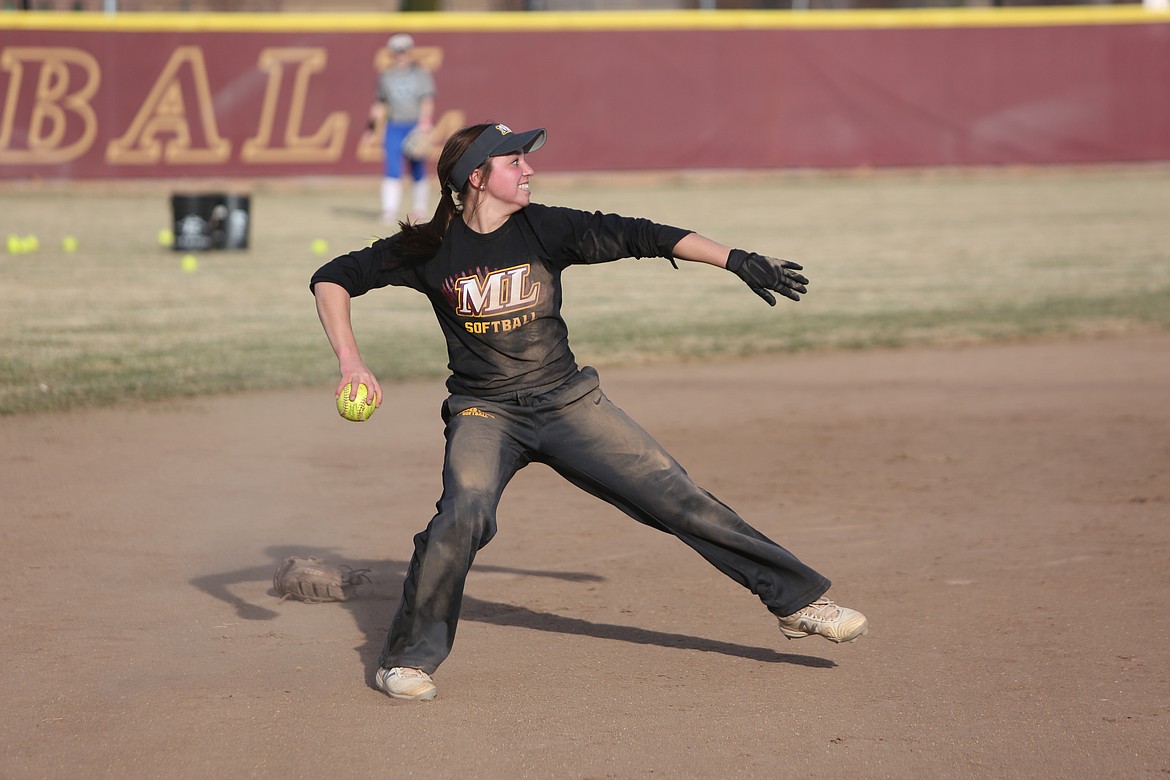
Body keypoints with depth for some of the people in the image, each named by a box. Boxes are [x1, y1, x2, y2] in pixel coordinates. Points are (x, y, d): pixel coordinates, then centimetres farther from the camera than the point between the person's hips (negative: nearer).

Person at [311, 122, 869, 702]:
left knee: (679, 498, -4)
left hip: (567, 403, 2)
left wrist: (734, 259, -13)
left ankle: (797, 600, 5)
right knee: (463, 516, -29)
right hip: (483, 414, -2)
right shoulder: (428, 250, -4)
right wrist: (350, 362, -12)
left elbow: (639, 236, -6)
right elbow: (332, 279, 2)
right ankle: (408, 659, -12)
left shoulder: (544, 229, -3)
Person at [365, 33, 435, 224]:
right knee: (392, 169, -10)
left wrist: (425, 121, -20)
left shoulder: (421, 74, 3)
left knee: (417, 170, 4)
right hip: (394, 127, 2)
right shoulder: (385, 76, 11)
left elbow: (428, 101, -6)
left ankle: (419, 209, 18)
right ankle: (390, 211, -15)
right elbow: (380, 103, 17)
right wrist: (373, 123, 5)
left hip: (416, 127, -2)